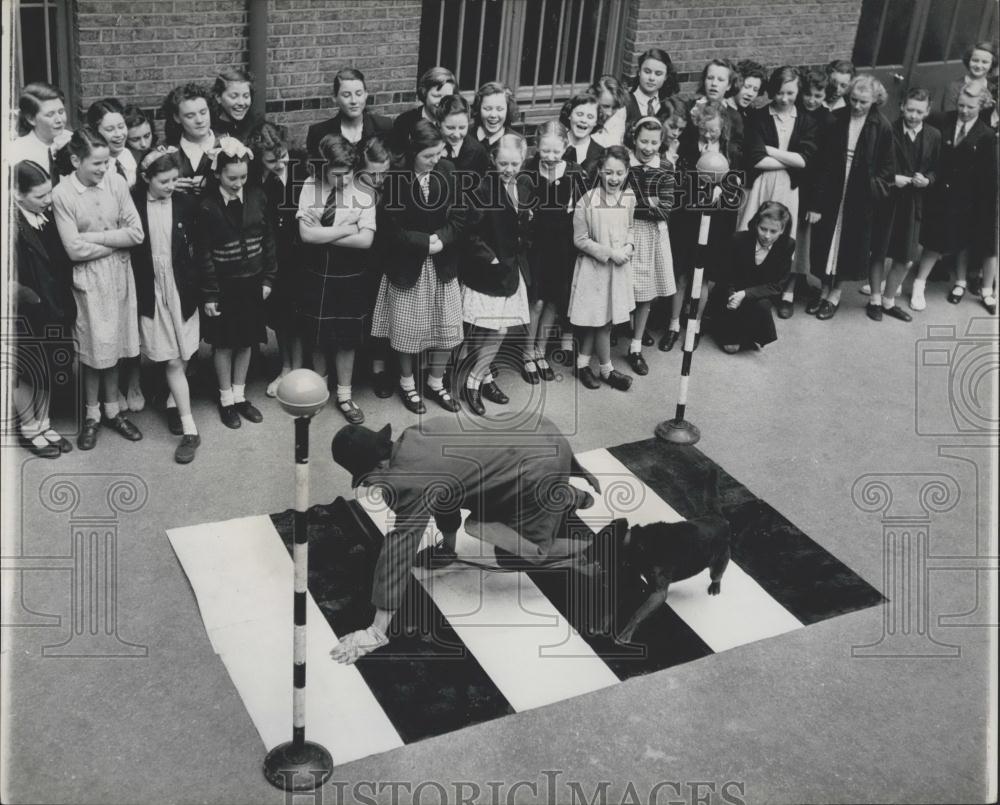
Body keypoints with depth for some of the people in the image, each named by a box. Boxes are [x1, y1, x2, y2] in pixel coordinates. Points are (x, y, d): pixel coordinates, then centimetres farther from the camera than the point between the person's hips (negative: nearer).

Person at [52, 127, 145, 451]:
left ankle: (112, 410, 28)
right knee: (93, 350, 6)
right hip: (87, 280, -2)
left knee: (113, 346, 13)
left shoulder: (115, 182, -5)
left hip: (119, 276, 3)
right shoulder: (62, 194, -12)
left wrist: (96, 236, -14)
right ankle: (92, 414, 24)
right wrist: (117, 239, -11)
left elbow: (136, 232, -8)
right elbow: (74, 249, -16)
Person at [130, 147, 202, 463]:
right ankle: (189, 430, 2)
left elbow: (197, 248, 1)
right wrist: (134, 292, -5)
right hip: (151, 291, -1)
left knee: (181, 358, 8)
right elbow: (128, 248, -2)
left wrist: (198, 289, -1)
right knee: (172, 361, -1)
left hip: (182, 290, 1)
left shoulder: (186, 203, -3)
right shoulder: (133, 205, -7)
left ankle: (174, 403, 34)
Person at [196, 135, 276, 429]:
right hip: (223, 285, -3)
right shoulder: (207, 206, -14)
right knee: (224, 343, 9)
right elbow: (203, 253, -11)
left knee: (246, 341, 14)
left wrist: (268, 278, 2)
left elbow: (268, 239, 3)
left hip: (252, 283, 3)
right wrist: (209, 294, -11)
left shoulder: (257, 196, -4)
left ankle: (239, 394, 29)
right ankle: (226, 399, 23)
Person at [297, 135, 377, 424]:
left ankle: (345, 395, 26)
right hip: (316, 274, 0)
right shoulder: (310, 188, -8)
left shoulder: (363, 192, -8)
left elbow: (365, 239, -17)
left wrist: (323, 232, -17)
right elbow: (306, 234, -17)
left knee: (347, 338, 10)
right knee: (317, 336, 14)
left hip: (350, 277, 0)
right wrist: (347, 227, -17)